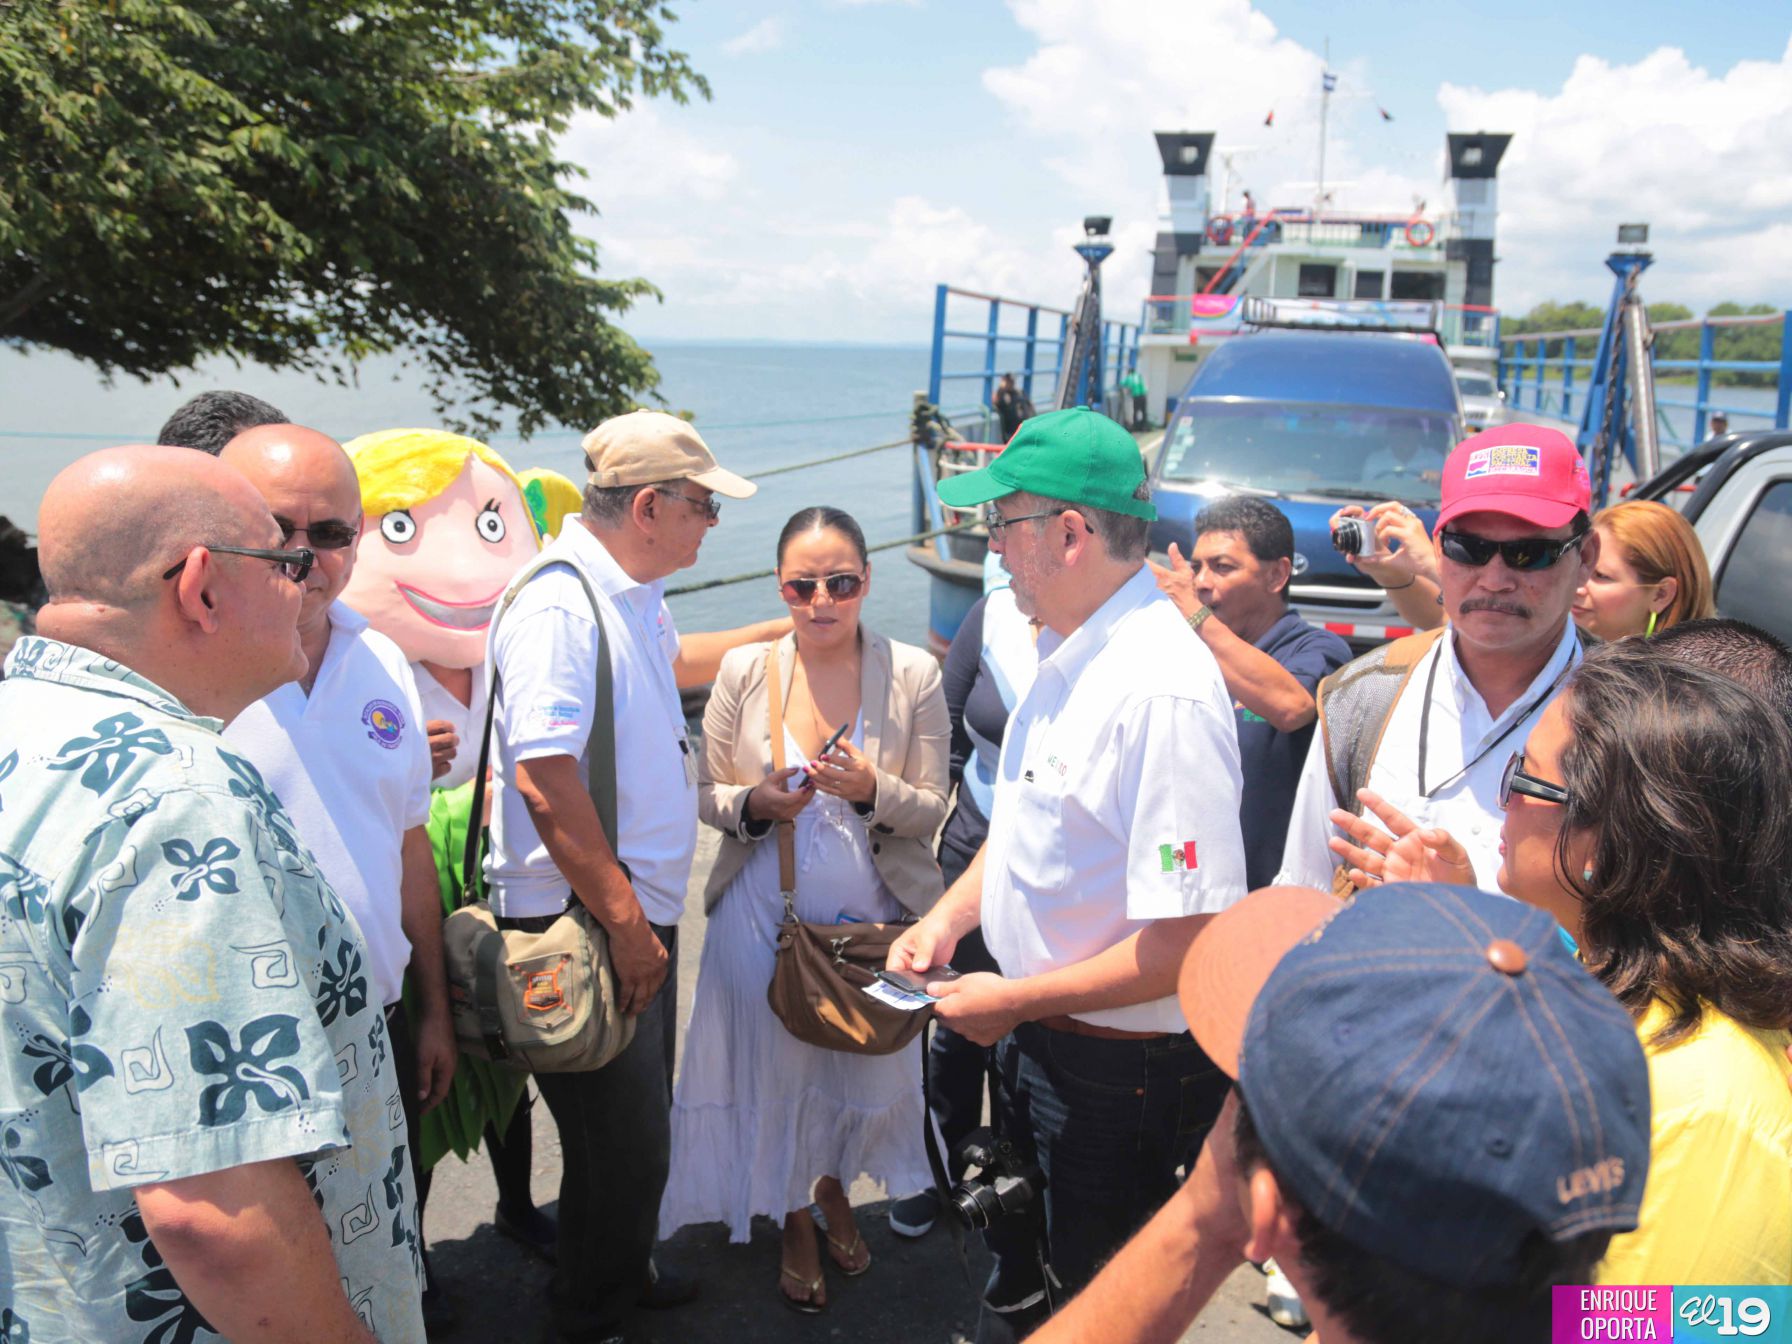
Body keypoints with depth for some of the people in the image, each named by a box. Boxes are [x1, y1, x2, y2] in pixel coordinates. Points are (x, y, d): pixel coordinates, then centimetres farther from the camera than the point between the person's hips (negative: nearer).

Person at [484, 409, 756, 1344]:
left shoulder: (636, 598, 9)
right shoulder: (556, 607, -21)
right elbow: (544, 780, -26)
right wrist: (625, 923, -22)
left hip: (639, 910, 10)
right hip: (583, 925, -9)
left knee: (640, 1119, 23)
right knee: (619, 1142, 4)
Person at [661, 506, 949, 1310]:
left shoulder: (913, 674, -8)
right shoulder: (744, 671, -5)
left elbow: (931, 812, -5)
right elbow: (703, 792, 2)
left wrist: (870, 789, -24)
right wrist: (753, 805, -19)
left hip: (871, 912, 0)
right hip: (764, 911, 0)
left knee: (861, 1060, 14)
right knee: (776, 1064, 9)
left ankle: (834, 1186, 48)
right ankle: (794, 1223, 38)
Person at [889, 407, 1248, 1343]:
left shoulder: (1160, 691, -30)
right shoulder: (1064, 650, 0)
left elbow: (1190, 941, -31)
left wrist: (1013, 1002, -21)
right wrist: (950, 916, 2)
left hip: (1118, 1072, -8)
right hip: (1032, 1044, 8)